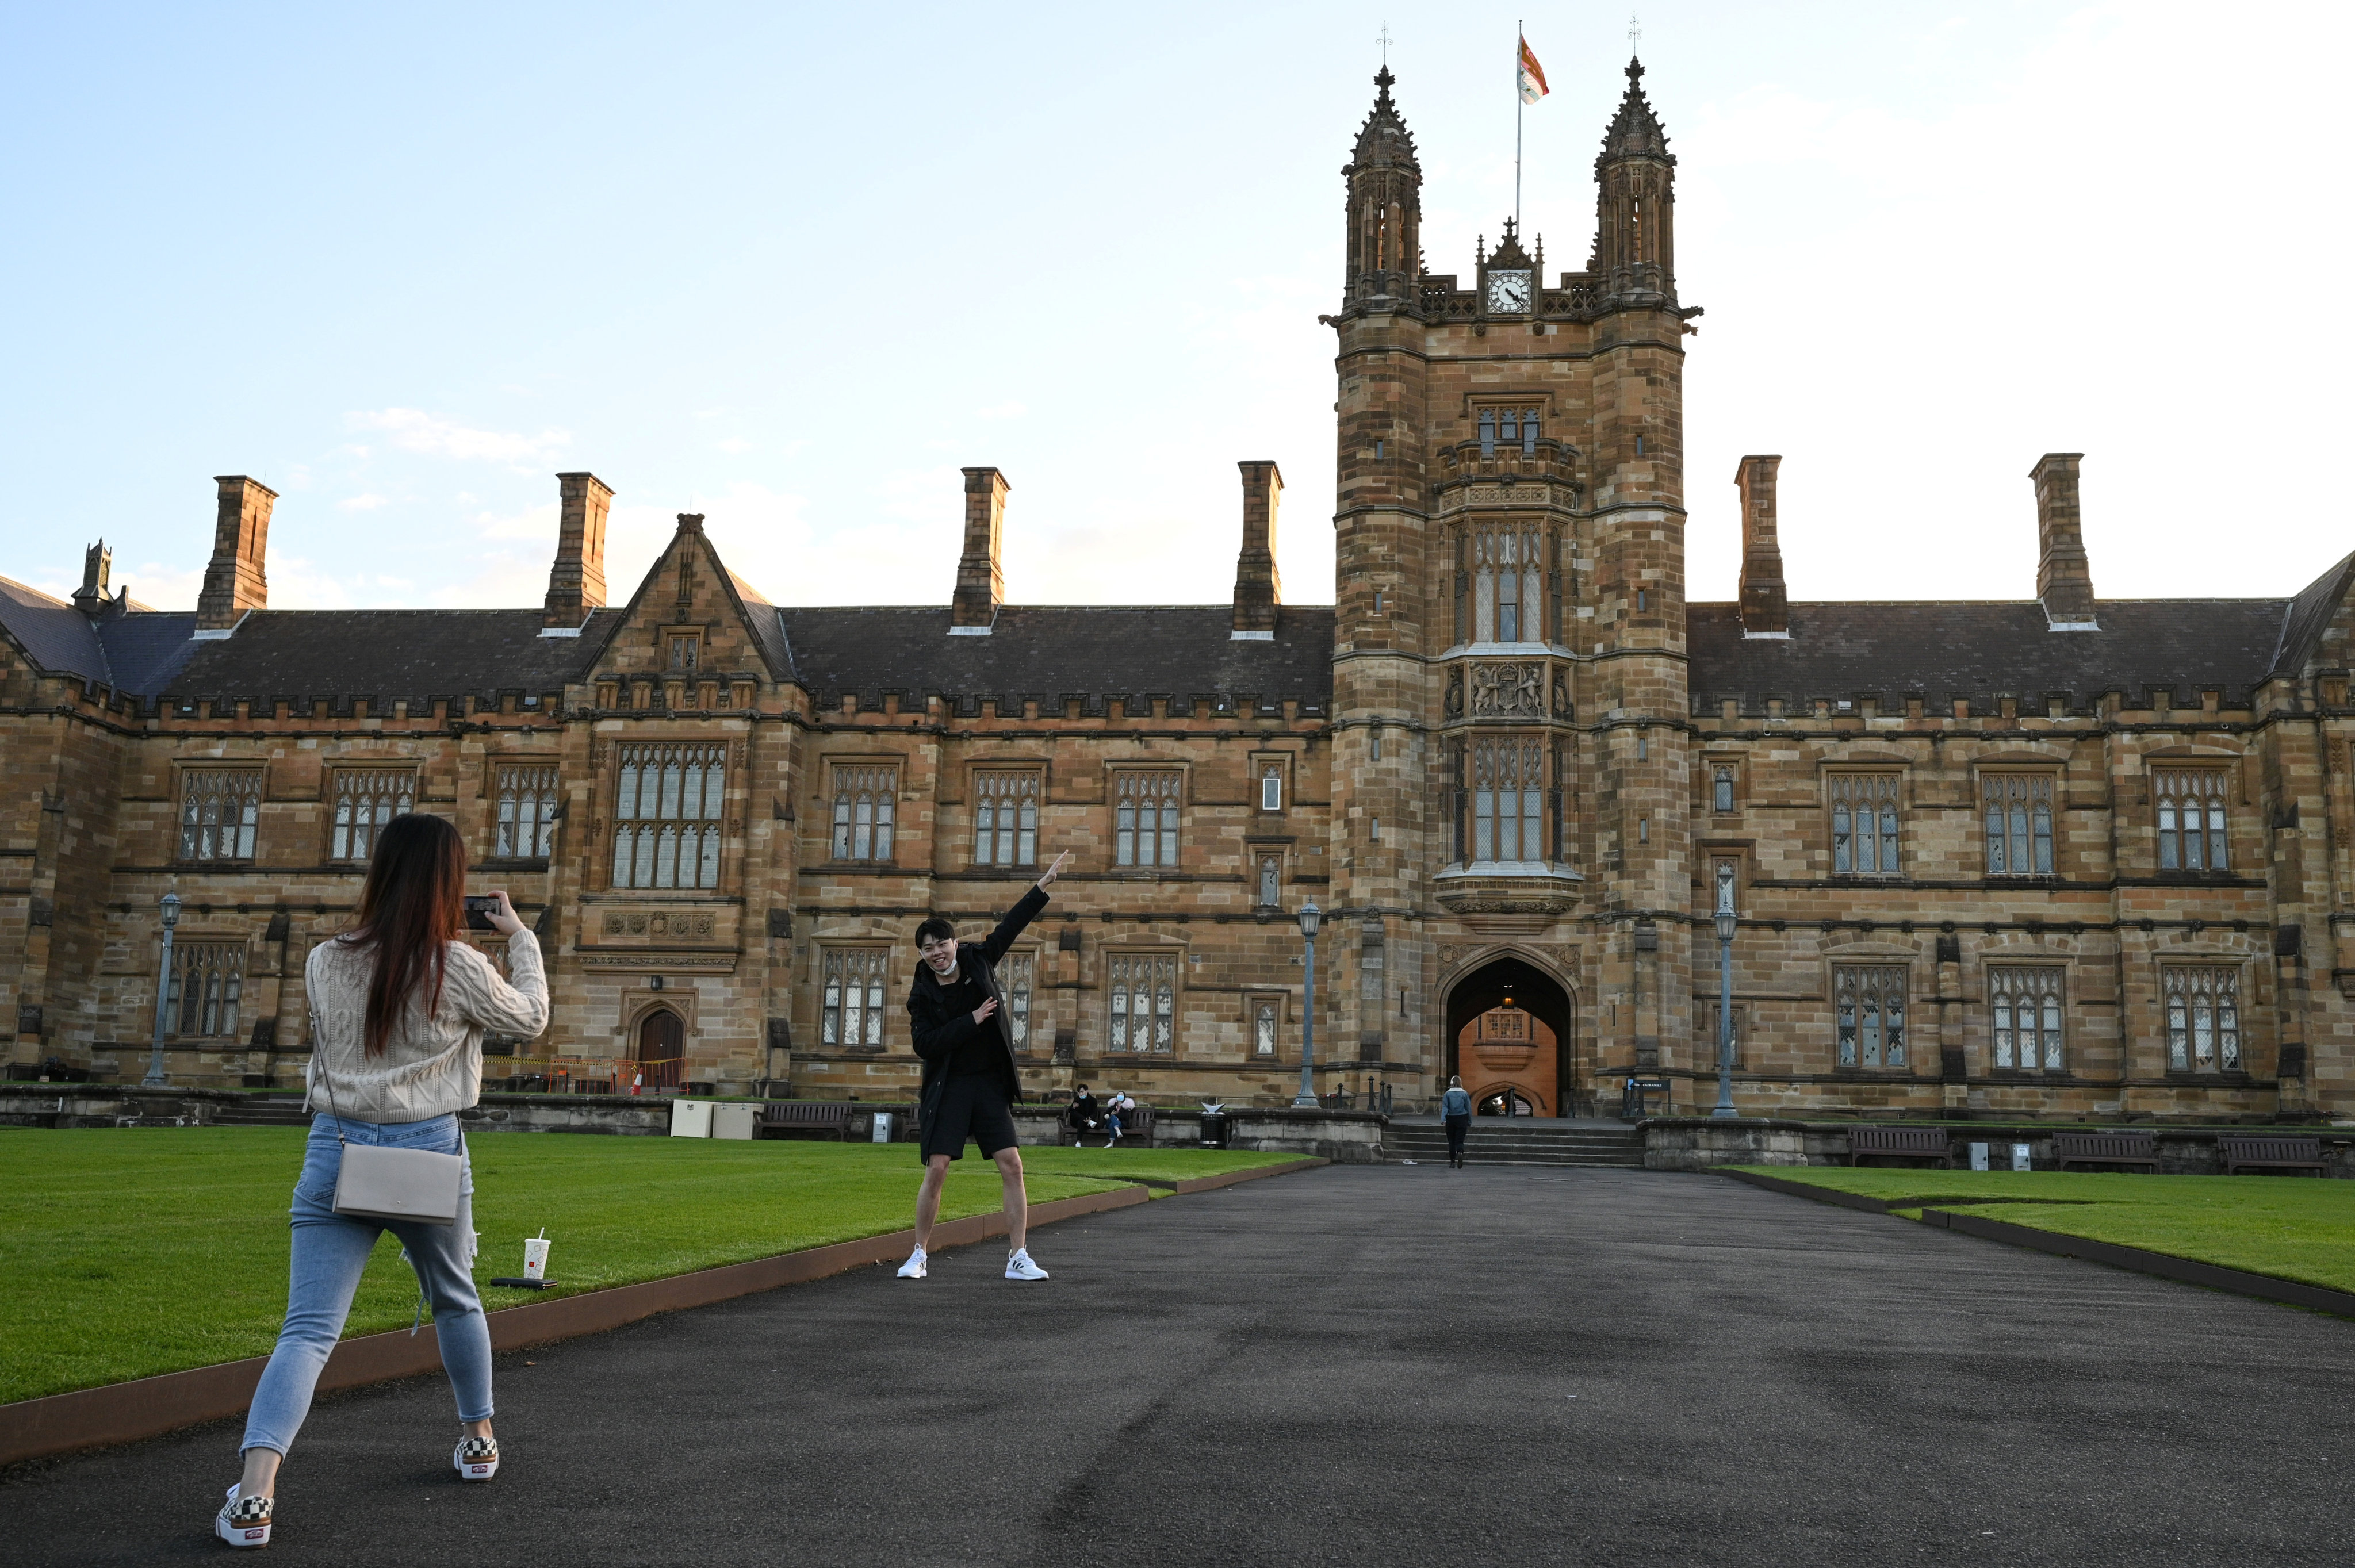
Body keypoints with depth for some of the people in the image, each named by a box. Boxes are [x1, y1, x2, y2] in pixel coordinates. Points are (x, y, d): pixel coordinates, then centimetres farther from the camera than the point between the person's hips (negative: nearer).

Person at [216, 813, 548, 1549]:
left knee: (309, 1328, -2)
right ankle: (477, 1439, 38)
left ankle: (254, 1491, -18)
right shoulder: (458, 969, -10)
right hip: (428, 1155, -1)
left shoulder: (324, 963, -2)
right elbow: (531, 1019, 6)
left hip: (336, 1151, 1)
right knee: (456, 1300, 23)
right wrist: (520, 936, 16)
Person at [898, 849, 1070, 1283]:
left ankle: (1018, 1258, -1)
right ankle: (919, 1256, 8)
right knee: (936, 1170, -8)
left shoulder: (978, 962, 4)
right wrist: (972, 1021, -16)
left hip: (990, 1084, 3)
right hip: (948, 1087, -3)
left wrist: (1043, 886, 12)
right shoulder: (922, 994, -4)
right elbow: (926, 1045, -14)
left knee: (1012, 1167, -5)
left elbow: (1011, 925, 12)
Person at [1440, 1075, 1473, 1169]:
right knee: (1459, 1140, -1)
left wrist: (1443, 1119, -14)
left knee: (1451, 1141, 9)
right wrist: (1469, 1122, 10)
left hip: (1451, 1119, 0)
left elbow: (1445, 1107, -9)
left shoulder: (1447, 1094, -1)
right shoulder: (1464, 1094, 1)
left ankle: (1452, 1162, 11)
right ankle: (1460, 1153, -31)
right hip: (1462, 1119, 0)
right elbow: (1469, 1108, 4)